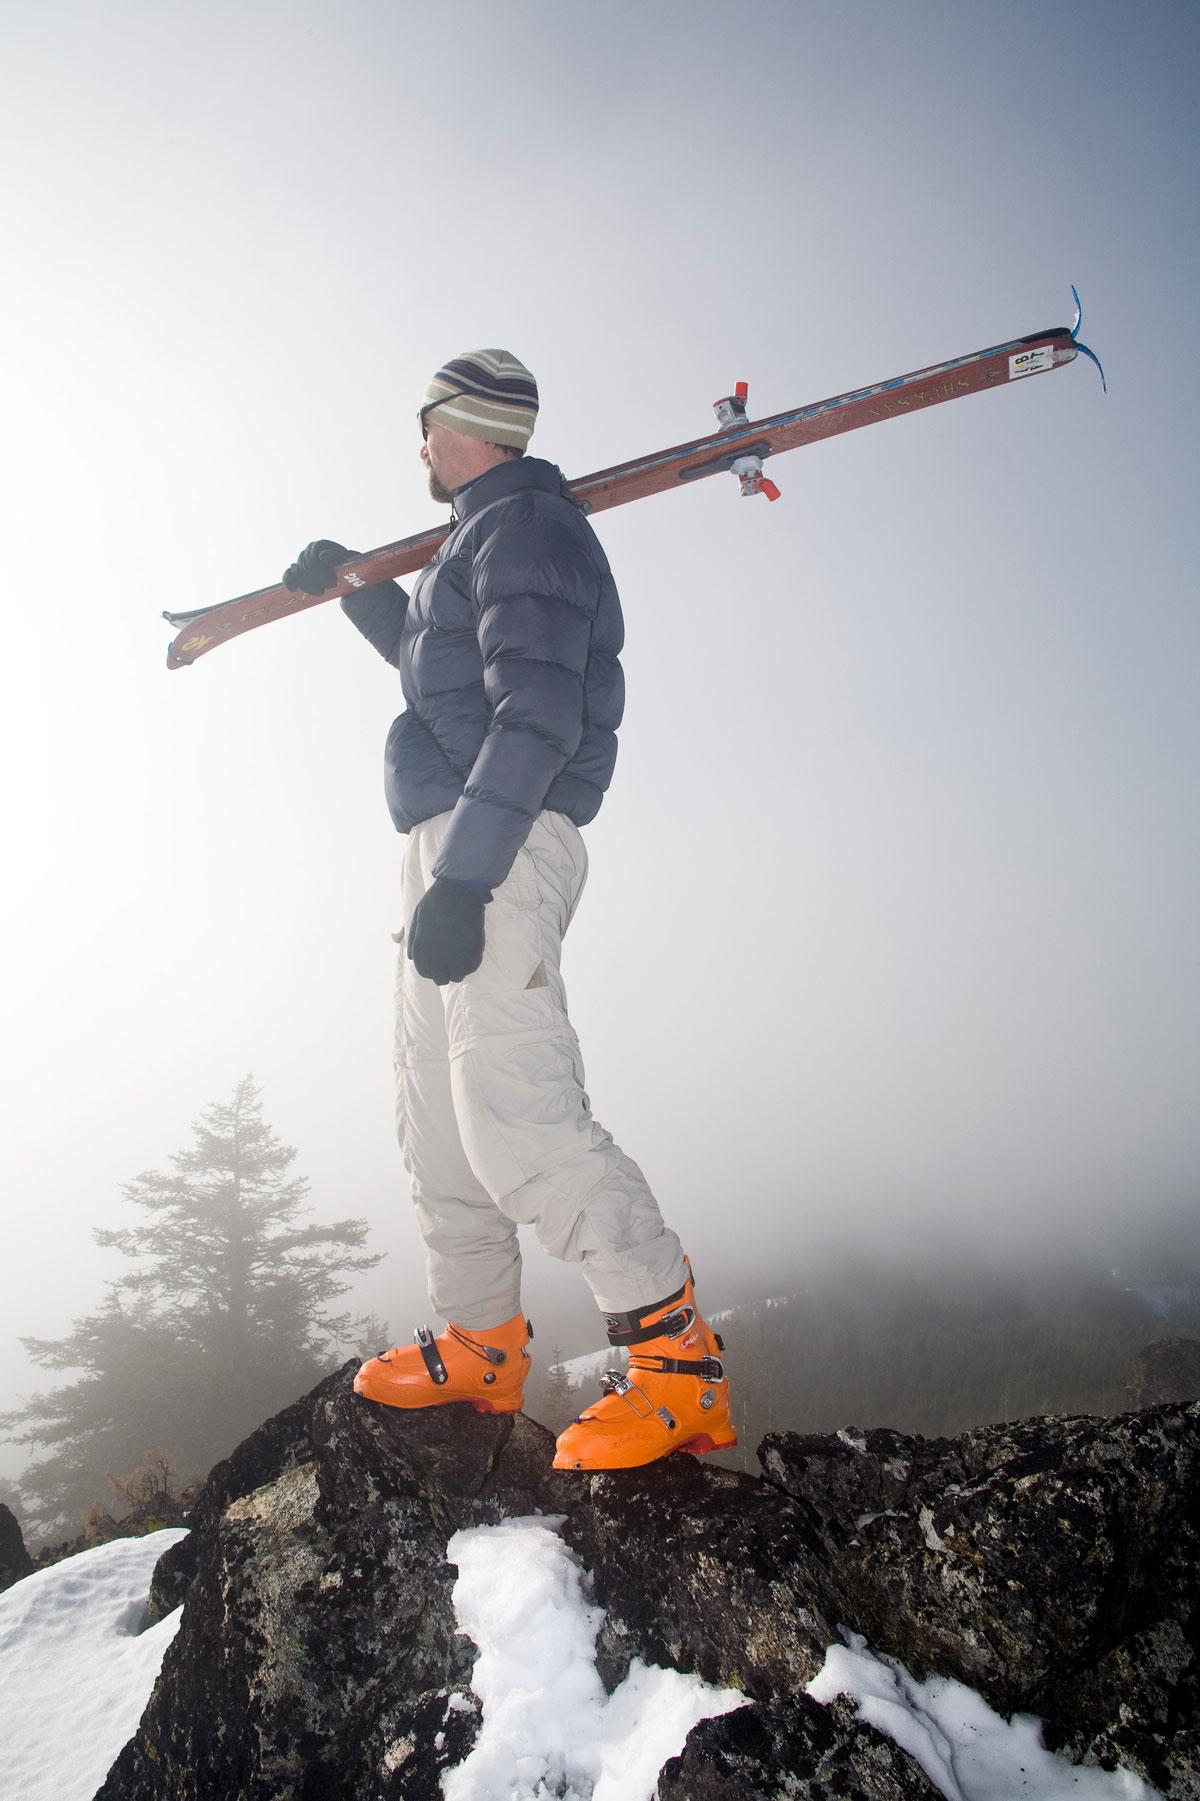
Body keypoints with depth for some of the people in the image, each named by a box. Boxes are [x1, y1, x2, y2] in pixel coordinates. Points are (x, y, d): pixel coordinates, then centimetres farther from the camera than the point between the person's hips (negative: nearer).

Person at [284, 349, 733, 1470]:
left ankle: (678, 1360, -12)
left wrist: (463, 874, -27)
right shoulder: (485, 539, 26)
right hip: (451, 847, 11)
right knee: (437, 1121, 13)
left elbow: (536, 716, -20)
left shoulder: (523, 526, -6)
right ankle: (481, 1349, 25)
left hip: (502, 846, -11)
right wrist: (354, 586, 52)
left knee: (515, 1118, -21)